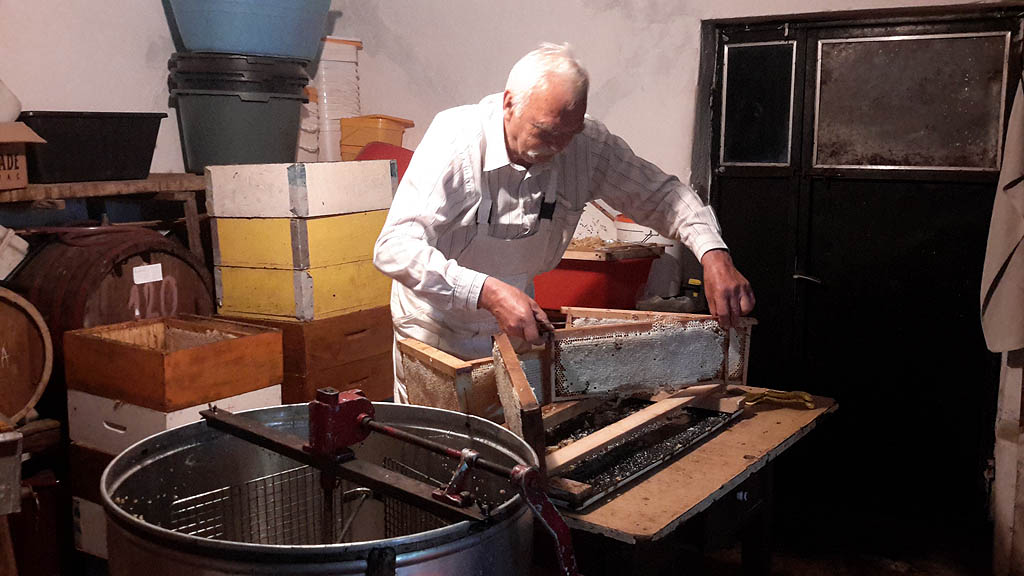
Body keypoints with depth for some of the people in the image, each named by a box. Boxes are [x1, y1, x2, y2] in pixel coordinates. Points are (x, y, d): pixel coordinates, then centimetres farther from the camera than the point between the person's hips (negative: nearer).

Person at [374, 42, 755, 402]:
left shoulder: (587, 143, -15)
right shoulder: (455, 141, -27)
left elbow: (659, 193, -4)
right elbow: (394, 248, -34)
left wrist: (713, 253, -24)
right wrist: (489, 292, -46)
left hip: (517, 327, 4)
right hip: (436, 334, -3)